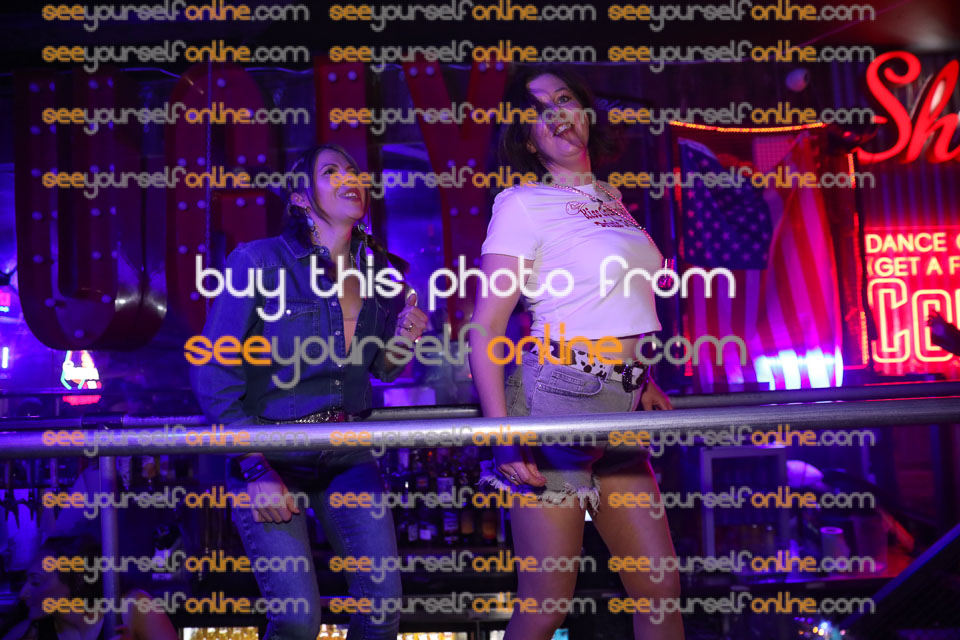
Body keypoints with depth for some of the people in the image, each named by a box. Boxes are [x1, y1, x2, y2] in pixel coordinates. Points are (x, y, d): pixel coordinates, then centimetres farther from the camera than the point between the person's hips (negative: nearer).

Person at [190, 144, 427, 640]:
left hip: (346, 452, 4)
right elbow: (214, 376, -11)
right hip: (268, 450, -4)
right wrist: (256, 471, -15)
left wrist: (402, 342, -7)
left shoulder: (377, 271, 3)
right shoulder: (259, 261, -11)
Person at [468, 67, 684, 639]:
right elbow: (485, 329, -9)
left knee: (662, 590, 6)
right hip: (554, 401, -7)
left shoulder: (611, 198, 17)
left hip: (619, 409, 7)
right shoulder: (523, 203, -4)